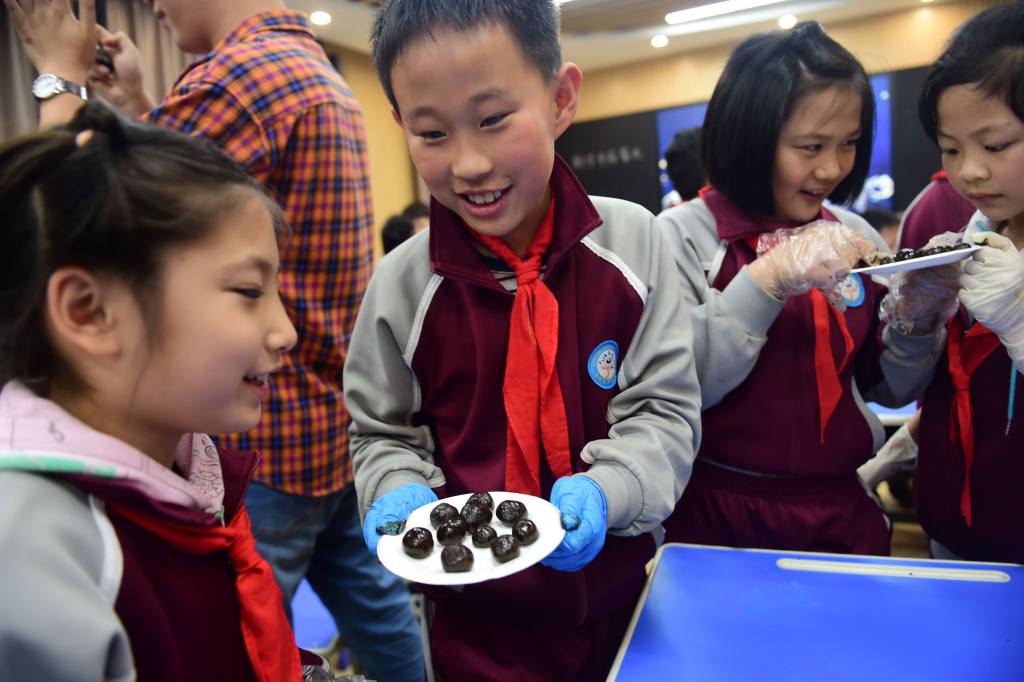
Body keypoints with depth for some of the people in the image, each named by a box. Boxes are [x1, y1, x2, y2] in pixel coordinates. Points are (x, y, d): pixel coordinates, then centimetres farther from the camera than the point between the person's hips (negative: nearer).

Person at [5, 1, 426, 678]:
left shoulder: (240, 72, -16)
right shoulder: (326, 76, 14)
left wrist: (61, 75, -1)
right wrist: (137, 103, 17)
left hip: (262, 444, -9)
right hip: (341, 423, 9)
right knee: (375, 606, 22)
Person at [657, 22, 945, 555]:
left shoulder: (855, 236, 2)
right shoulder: (684, 234, -12)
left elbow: (890, 390, 7)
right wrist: (769, 277, -28)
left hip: (844, 510, 5)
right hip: (719, 514, -4)